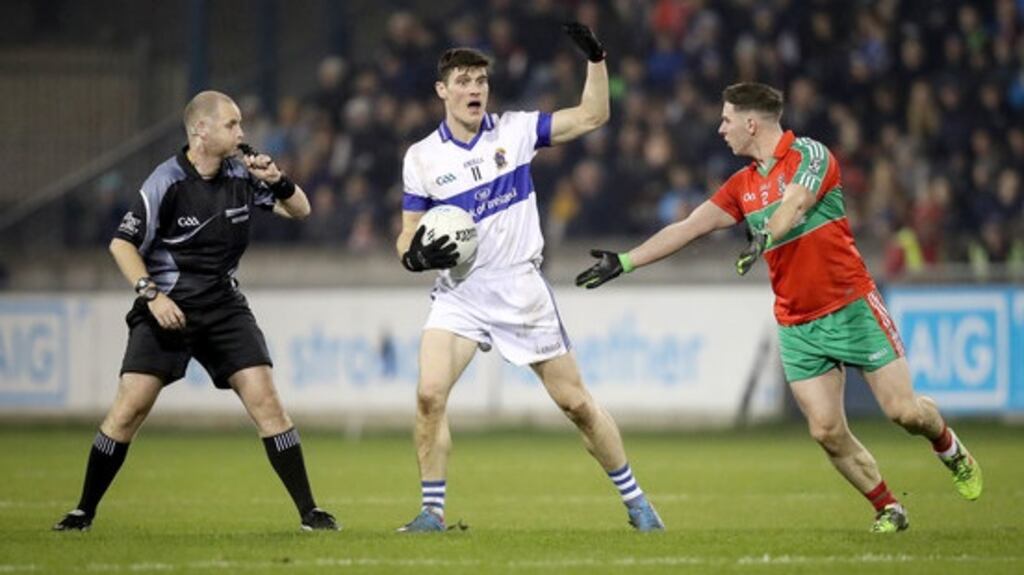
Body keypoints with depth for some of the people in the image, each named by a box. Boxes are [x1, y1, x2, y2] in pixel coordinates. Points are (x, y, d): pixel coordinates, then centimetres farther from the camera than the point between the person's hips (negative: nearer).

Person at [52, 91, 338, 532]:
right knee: (131, 405, -11)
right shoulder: (167, 182, -12)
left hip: (224, 306, 4)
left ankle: (309, 511, -3)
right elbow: (122, 244, -8)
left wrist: (277, 182, -11)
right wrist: (152, 294, -19)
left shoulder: (242, 173, 2)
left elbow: (300, 211, 10)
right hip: (167, 309, -4)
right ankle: (84, 512, 2)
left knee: (264, 399, -7)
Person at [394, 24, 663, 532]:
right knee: (429, 394, -19)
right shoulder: (421, 158, 0)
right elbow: (407, 240, 5)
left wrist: (595, 57, -9)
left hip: (522, 294, 0)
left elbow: (593, 115, 4)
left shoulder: (515, 130, -1)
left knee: (576, 402, 4)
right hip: (460, 294, 0)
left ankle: (634, 499, 18)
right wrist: (417, 254, -17)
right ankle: (432, 511, -8)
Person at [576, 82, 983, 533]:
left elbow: (795, 204, -28)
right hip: (797, 324, 5)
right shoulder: (742, 186, 11)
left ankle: (949, 447, 25)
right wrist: (625, 262, 6)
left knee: (904, 411, -7)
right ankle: (887, 509, 10)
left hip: (851, 306, -5)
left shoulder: (809, 155, -9)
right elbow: (688, 228, 11)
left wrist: (764, 237, -47)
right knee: (827, 432, -6)